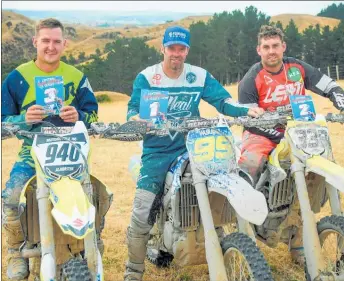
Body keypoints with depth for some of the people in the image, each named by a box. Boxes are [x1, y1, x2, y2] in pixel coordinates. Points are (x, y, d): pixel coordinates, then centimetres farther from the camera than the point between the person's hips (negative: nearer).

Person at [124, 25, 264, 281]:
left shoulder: (200, 76, 4)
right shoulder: (146, 77, -2)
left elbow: (222, 100, -4)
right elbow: (134, 107, -9)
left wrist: (247, 110, -22)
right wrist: (135, 118, -34)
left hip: (191, 148, 2)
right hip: (157, 152, -2)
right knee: (142, 211, -8)